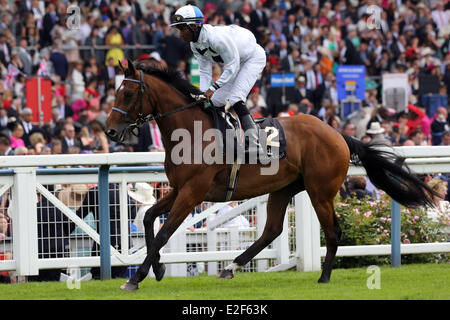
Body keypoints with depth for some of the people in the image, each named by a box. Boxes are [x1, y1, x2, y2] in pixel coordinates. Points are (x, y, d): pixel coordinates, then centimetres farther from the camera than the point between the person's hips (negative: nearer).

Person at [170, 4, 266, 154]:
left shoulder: (217, 37, -36)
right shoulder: (195, 45, -8)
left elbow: (232, 66, -30)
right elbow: (205, 72, -1)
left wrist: (214, 88, -32)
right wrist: (204, 94, -15)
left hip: (254, 57, -9)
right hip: (236, 61, 9)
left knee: (235, 99, -23)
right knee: (216, 100, 5)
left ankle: (254, 143, -26)